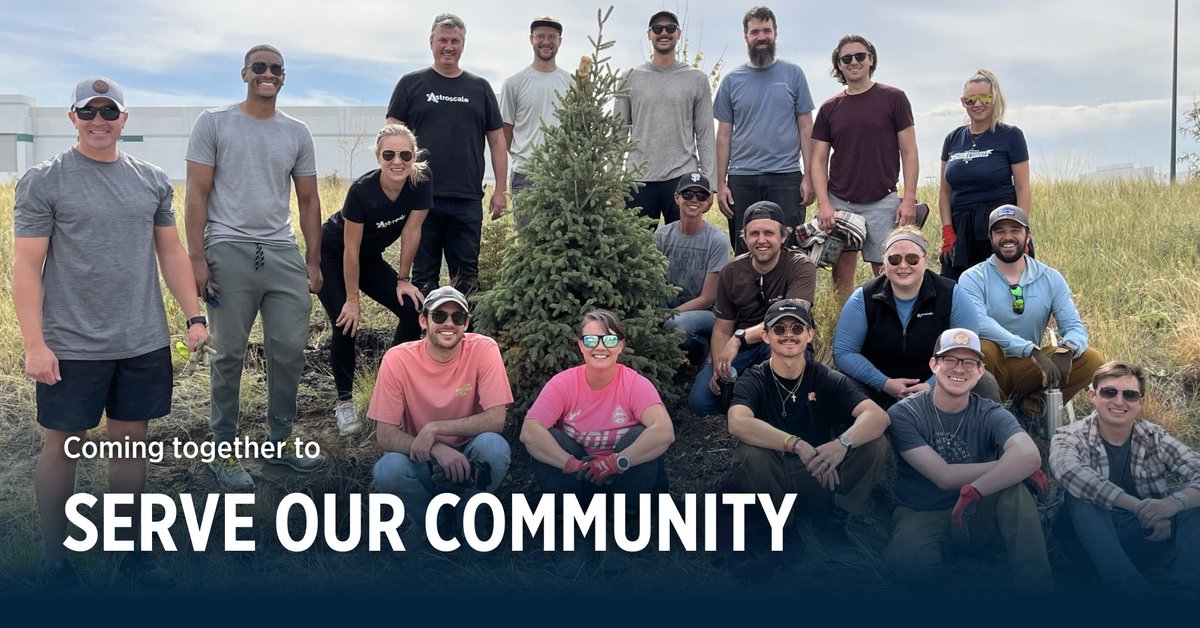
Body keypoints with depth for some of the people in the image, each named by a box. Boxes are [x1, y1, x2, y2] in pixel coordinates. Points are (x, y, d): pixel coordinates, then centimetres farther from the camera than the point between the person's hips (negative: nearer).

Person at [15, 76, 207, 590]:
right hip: (71, 346, -3)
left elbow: (171, 252, 13)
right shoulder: (43, 181, -5)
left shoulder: (152, 180, 6)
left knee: (131, 440, 12)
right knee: (64, 445, 7)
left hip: (145, 343, 4)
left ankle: (129, 548, 25)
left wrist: (193, 317, 6)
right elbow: (26, 267, -8)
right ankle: (55, 560, 21)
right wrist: (34, 344, -14)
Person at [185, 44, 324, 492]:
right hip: (230, 252, -3)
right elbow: (196, 194, -1)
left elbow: (308, 200, 15)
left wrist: (314, 262, 10)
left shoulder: (297, 133, 13)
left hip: (284, 253, 4)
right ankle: (224, 451, 13)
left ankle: (280, 441, 20)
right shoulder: (214, 124, 3)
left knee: (290, 350, 4)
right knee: (231, 354, 2)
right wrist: (196, 259, -9)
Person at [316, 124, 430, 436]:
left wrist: (403, 279, -6)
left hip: (370, 258, 5)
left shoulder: (420, 184, -23)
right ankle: (344, 401, 1)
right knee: (346, 323, -17)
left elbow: (411, 232, -11)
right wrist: (352, 300, -20)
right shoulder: (362, 191, -33)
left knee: (413, 310, -9)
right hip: (332, 256, -5)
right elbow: (350, 250, -25)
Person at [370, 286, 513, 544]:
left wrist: (434, 428, -27)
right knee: (388, 470, -31)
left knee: (494, 446, -32)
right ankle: (425, 528, 2)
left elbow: (496, 419, -20)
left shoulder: (483, 349, -15)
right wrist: (437, 449, -32)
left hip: (469, 462, 0)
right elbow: (384, 435, -15)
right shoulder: (398, 359, -14)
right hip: (422, 462, 0)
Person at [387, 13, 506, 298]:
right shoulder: (411, 84, 6)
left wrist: (500, 190, 5)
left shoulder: (479, 88, 12)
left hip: (468, 200, 1)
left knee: (467, 276, 6)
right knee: (424, 276, 6)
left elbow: (497, 141, 12)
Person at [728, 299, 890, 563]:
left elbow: (878, 415, -18)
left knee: (876, 444, -20)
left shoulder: (827, 379, -3)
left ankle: (830, 519, 1)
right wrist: (797, 445, -41)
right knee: (749, 454, -33)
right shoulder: (753, 380, -7)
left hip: (821, 482, 2)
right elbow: (738, 423, -29)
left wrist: (843, 443, -40)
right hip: (772, 485, -1)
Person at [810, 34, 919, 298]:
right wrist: (823, 204, -6)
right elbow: (819, 160, 7)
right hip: (839, 202, 2)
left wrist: (909, 199, -8)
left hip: (882, 202, -2)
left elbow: (908, 152, 1)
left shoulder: (893, 98, 3)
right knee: (841, 277, 3)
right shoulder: (829, 108, 10)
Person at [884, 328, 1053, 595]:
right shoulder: (903, 414, -12)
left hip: (974, 515, 2)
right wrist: (1007, 464, -18)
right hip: (921, 515, -2)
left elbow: (1029, 455, -32)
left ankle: (1037, 587, -19)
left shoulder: (990, 415, -8)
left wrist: (972, 492, -36)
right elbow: (944, 476, -22)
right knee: (912, 565, -37)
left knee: (1015, 489, -30)